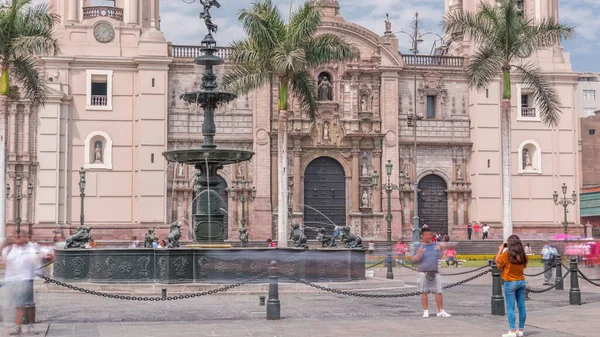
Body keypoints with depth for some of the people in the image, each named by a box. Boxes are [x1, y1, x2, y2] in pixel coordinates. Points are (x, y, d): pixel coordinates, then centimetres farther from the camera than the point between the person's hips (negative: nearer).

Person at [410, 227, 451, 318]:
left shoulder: (435, 245, 11)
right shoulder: (418, 246, 1)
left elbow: (440, 257, 21)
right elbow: (413, 260, -2)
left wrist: (440, 250, 4)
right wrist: (419, 253, -19)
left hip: (434, 272, 3)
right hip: (423, 273, -3)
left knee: (438, 292, 0)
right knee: (424, 292, 1)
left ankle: (441, 311, 7)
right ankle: (425, 311, 11)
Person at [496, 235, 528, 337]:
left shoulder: (507, 254, -13)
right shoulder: (522, 255, 1)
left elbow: (498, 262, -1)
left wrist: (500, 250, 6)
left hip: (510, 283, -5)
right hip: (521, 282, 5)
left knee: (510, 308, -3)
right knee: (521, 306, 8)